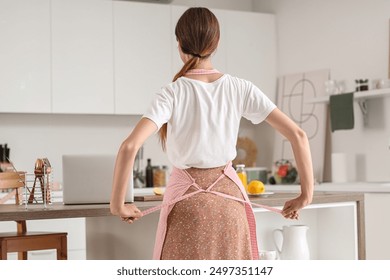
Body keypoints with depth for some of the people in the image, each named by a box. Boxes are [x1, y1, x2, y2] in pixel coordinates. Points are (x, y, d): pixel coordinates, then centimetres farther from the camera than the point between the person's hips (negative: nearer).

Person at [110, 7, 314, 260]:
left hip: (187, 203, -2)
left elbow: (130, 147, -23)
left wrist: (118, 205, -11)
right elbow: (298, 135, -6)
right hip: (229, 200, 3)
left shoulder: (173, 93, -11)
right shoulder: (240, 89, -3)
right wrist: (306, 194, 2)